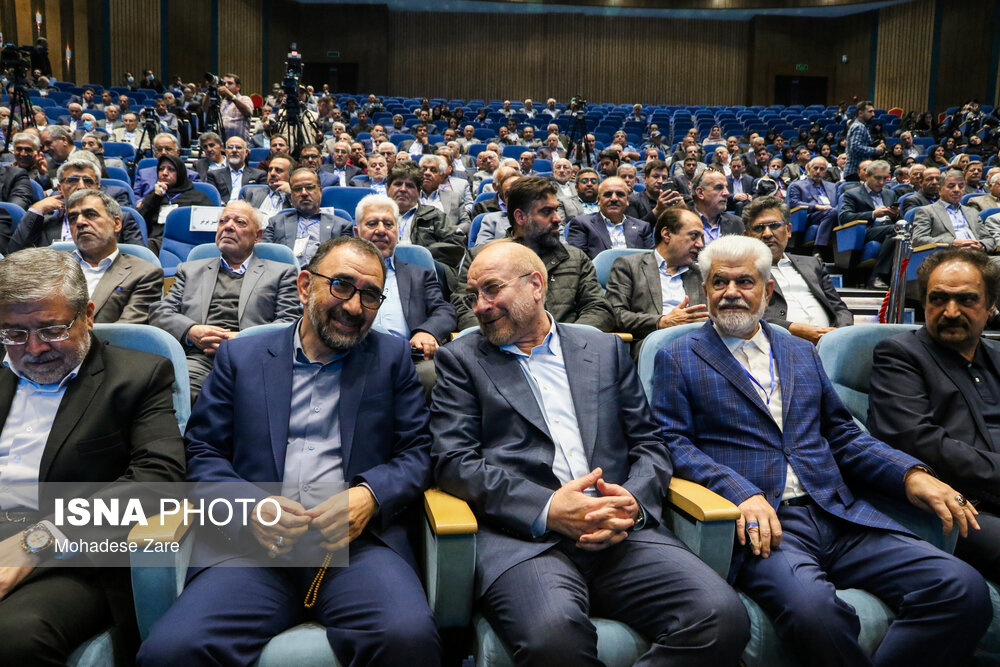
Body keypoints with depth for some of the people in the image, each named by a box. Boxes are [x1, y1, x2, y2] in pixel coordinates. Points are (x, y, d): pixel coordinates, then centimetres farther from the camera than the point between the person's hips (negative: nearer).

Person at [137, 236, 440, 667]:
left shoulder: (393, 358, 16)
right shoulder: (239, 356, 16)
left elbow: (418, 452, 11)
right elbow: (202, 451, 12)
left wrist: (369, 494, -9)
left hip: (360, 541, -1)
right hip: (254, 544, 1)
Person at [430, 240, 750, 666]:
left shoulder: (606, 351, 20)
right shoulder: (461, 360, 14)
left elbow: (649, 448, 17)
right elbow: (453, 462, 1)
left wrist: (633, 502, -7)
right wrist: (547, 509, -13)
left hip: (620, 533, 3)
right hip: (522, 536, -2)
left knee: (722, 617, -23)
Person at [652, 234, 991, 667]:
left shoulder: (801, 353, 24)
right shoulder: (678, 359, 9)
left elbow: (842, 436, 21)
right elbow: (673, 444, -1)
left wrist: (910, 473, 3)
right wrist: (741, 492, -18)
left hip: (839, 515, 5)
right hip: (761, 520, -4)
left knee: (964, 589, -17)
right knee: (813, 610, -35)